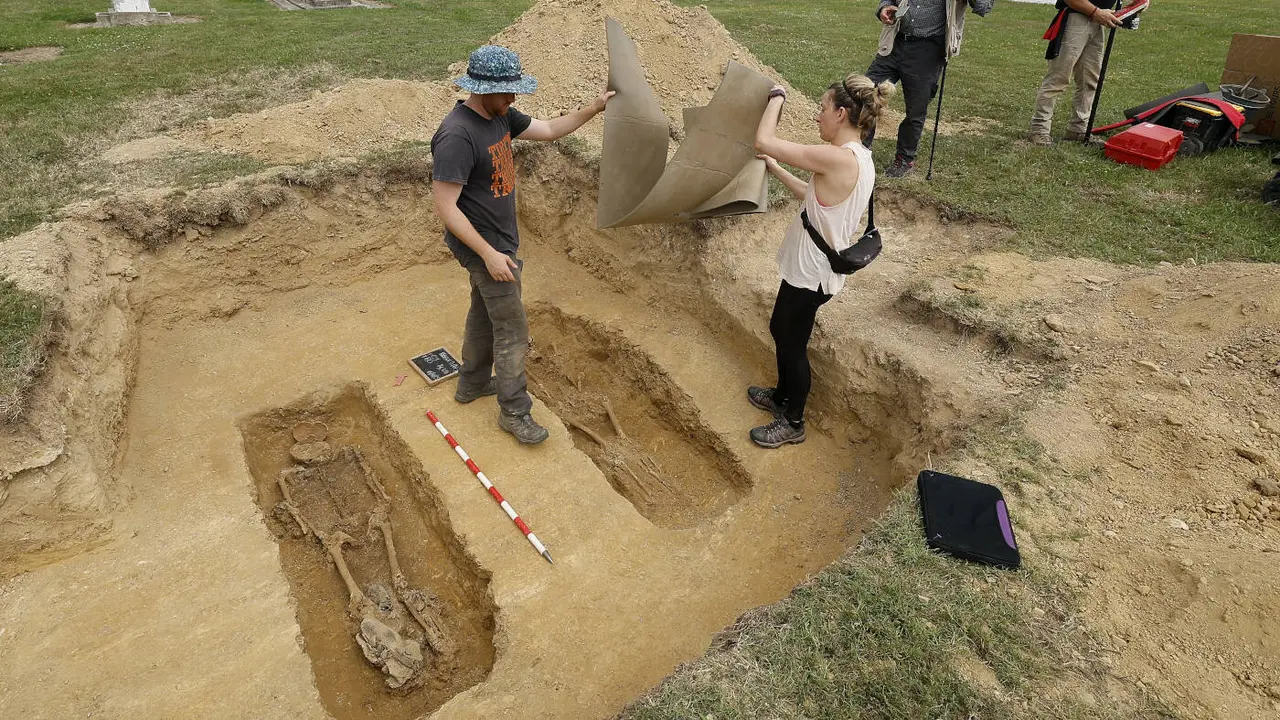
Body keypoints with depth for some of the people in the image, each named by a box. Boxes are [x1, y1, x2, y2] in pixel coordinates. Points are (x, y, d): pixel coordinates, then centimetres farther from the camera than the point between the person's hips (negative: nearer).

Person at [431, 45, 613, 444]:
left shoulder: (500, 116, 1)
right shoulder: (457, 137, -27)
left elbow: (549, 129, 12)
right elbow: (446, 207, -26)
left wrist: (594, 108, 3)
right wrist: (490, 254, -27)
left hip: (497, 239, 10)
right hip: (485, 246, -10)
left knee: (485, 314, 23)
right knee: (512, 331, -1)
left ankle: (472, 382, 42)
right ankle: (514, 411, 14)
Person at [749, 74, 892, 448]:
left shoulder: (838, 159, -29)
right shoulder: (860, 159, 2)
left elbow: (763, 141, -27)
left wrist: (777, 97, -11)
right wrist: (775, 169, 13)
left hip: (810, 275, -9)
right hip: (809, 267, 9)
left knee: (793, 344, 9)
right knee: (780, 329, 26)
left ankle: (793, 423, 30)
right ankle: (783, 395, 48)